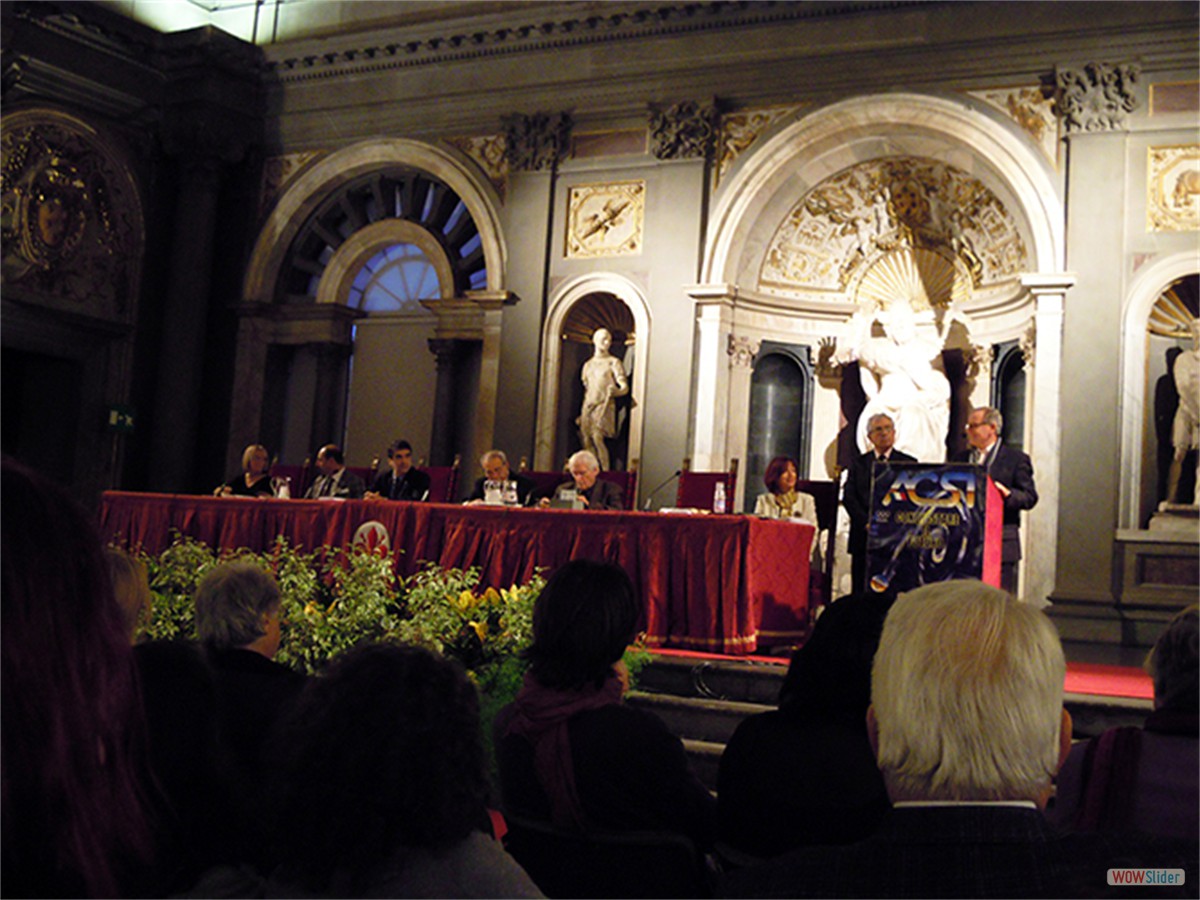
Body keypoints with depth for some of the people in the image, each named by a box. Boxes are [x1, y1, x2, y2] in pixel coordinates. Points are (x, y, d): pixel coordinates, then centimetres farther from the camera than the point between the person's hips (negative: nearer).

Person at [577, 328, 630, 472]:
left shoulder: (613, 362, 3)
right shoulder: (588, 365, 18)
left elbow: (625, 388, -3)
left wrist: (615, 391, -27)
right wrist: (581, 414, 21)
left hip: (604, 406, -5)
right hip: (588, 407, 5)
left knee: (597, 438, -20)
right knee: (586, 441, -3)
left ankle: (606, 472, -17)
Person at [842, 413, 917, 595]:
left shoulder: (908, 463, 8)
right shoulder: (858, 463, 14)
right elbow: (848, 497, 5)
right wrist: (867, 522, -9)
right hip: (864, 537, 2)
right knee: (860, 592, 2)